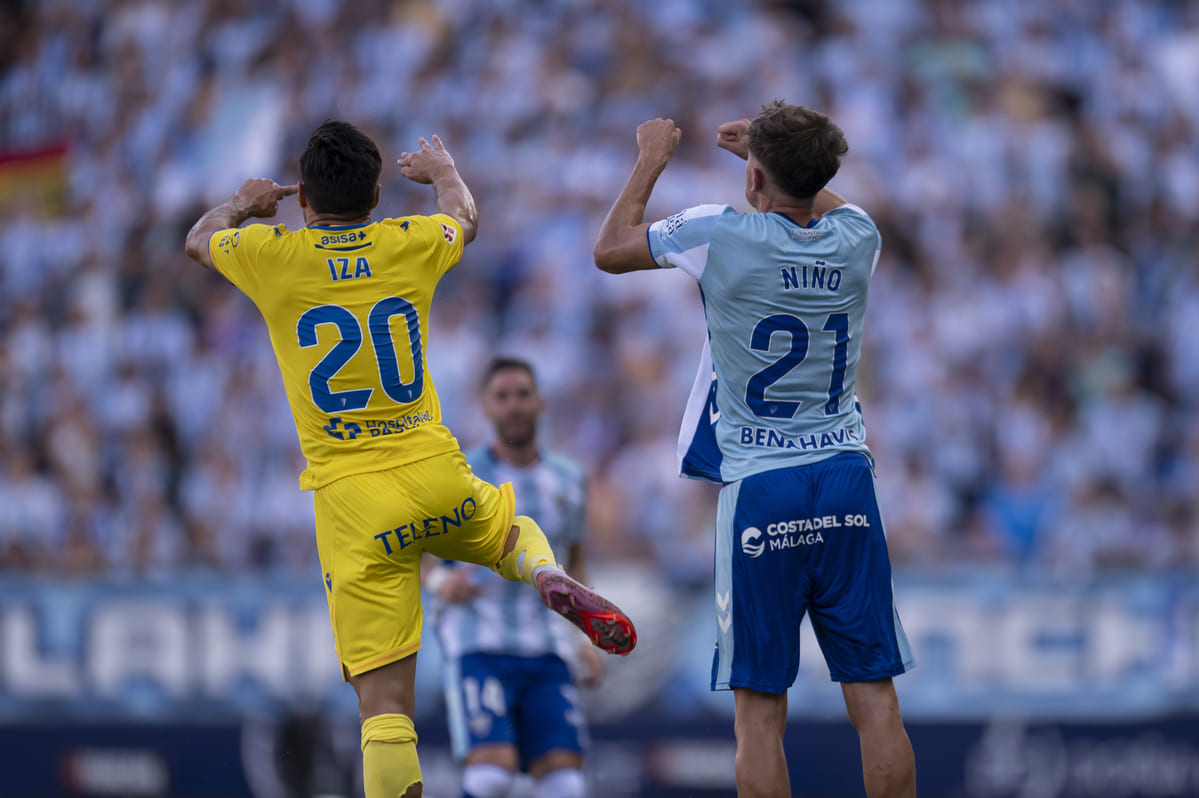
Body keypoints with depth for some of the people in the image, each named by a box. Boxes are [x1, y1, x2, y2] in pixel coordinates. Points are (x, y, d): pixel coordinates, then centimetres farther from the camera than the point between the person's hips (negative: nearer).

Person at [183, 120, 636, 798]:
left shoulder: (273, 257, -3)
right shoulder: (411, 244, 5)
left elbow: (200, 240, 21)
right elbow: (466, 220, 30)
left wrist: (243, 204, 42)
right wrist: (443, 170, 51)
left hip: (352, 501, -2)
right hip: (438, 477, 2)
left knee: (385, 704, -6)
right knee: (512, 531, 35)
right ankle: (553, 579, 2)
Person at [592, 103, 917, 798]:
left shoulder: (721, 235, -10)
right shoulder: (856, 238, 3)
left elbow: (609, 250, 8)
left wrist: (652, 161, 21)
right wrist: (773, 152, 40)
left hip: (760, 486, -4)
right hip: (847, 477, 4)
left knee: (760, 709, -1)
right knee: (875, 699, 3)